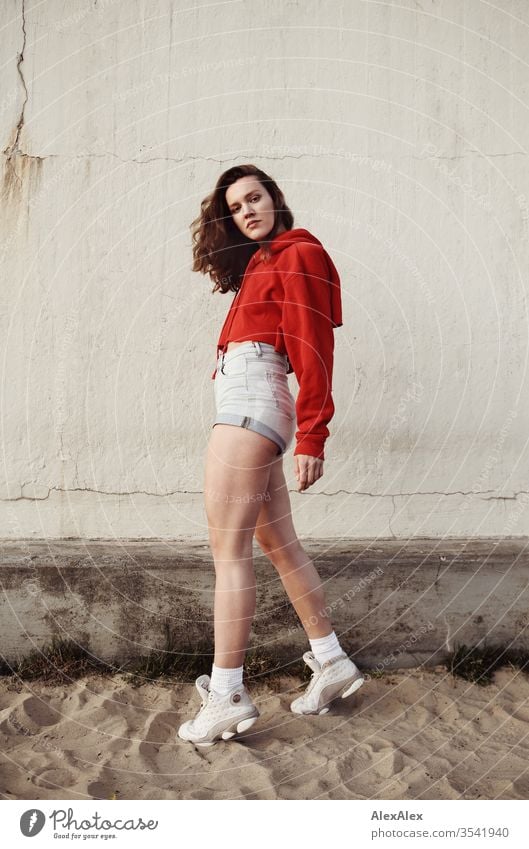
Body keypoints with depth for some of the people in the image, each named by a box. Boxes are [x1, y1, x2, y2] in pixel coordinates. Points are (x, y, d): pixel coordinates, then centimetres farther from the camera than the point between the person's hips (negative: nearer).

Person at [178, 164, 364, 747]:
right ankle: (331, 661, 19)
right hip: (249, 410, 10)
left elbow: (313, 350, -10)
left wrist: (311, 437, -16)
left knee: (228, 551, -10)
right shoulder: (262, 264, 24)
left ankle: (226, 695, -7)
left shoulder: (297, 255, -2)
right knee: (279, 543, 11)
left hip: (249, 406, -10)